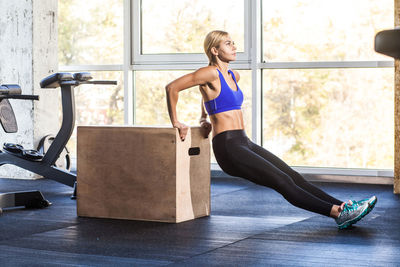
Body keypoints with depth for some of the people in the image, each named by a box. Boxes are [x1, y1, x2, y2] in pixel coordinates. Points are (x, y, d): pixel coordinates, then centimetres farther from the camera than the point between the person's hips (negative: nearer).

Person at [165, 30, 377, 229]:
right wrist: (176, 123, -6)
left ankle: (341, 208, -6)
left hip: (244, 143, 9)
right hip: (228, 147, -9)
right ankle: (337, 212, -21)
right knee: (282, 182, -15)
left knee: (294, 177, -1)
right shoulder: (211, 73, -10)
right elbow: (172, 87, -12)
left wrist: (205, 119, 27)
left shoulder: (233, 76, 16)